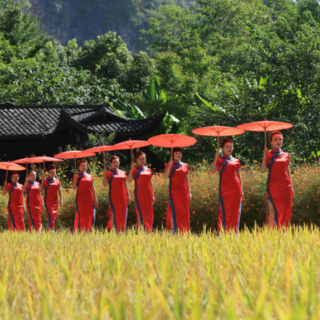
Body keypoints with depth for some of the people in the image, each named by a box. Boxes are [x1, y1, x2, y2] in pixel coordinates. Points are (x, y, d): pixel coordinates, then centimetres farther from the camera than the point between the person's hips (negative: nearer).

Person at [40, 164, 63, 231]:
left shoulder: (57, 181, 9)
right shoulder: (45, 181, -1)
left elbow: (59, 191, 12)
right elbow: (40, 190, -8)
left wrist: (61, 200, 5)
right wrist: (42, 181, -17)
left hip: (55, 201, 4)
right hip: (48, 201, -4)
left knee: (54, 217, 6)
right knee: (50, 216, -14)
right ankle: (50, 230, -18)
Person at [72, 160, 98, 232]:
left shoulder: (90, 176, 15)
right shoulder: (77, 176, 4)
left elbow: (93, 189, 16)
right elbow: (74, 187, -8)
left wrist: (95, 199, 10)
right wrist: (75, 178, -22)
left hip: (89, 200, 3)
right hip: (80, 200, -3)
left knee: (90, 217, 0)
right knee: (81, 216, -6)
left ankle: (88, 231, 7)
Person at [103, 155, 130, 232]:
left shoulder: (122, 173, 14)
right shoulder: (109, 173, 1)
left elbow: (125, 185, 16)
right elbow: (105, 184, -10)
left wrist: (128, 196, 13)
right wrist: (104, 175, -20)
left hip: (122, 196, 4)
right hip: (113, 196, -4)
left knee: (123, 214, 4)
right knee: (114, 213, -6)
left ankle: (122, 231, 9)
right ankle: (115, 231, -5)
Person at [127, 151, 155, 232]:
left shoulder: (149, 170, 13)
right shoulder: (135, 170, -1)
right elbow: (129, 180, -16)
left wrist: (153, 196, 14)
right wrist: (132, 169, -25)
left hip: (148, 194, 4)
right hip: (139, 194, -4)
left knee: (149, 213, 4)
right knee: (140, 213, -4)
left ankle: (148, 231, 11)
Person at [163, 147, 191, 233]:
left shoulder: (185, 166, 13)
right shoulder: (169, 165, 2)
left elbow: (187, 180, 14)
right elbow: (165, 177, -11)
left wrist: (189, 192, 8)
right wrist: (170, 165, -19)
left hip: (183, 192, 4)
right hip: (174, 191, -4)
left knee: (184, 212, 3)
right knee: (174, 211, -7)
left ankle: (184, 232, 7)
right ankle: (173, 230, -5)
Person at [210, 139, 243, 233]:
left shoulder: (236, 161, 15)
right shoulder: (219, 160, 6)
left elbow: (239, 176, 17)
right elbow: (212, 171, -9)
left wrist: (241, 190, 11)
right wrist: (216, 158, -16)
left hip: (236, 190, 3)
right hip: (225, 189, -3)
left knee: (235, 212, 3)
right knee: (225, 211, -5)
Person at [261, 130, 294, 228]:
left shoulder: (286, 155, 10)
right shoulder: (268, 155, 1)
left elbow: (288, 171, 15)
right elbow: (263, 170, -9)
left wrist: (291, 187, 12)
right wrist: (264, 156, -18)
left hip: (285, 185, 3)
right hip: (273, 186, -3)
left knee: (286, 209, 3)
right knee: (273, 209, -4)